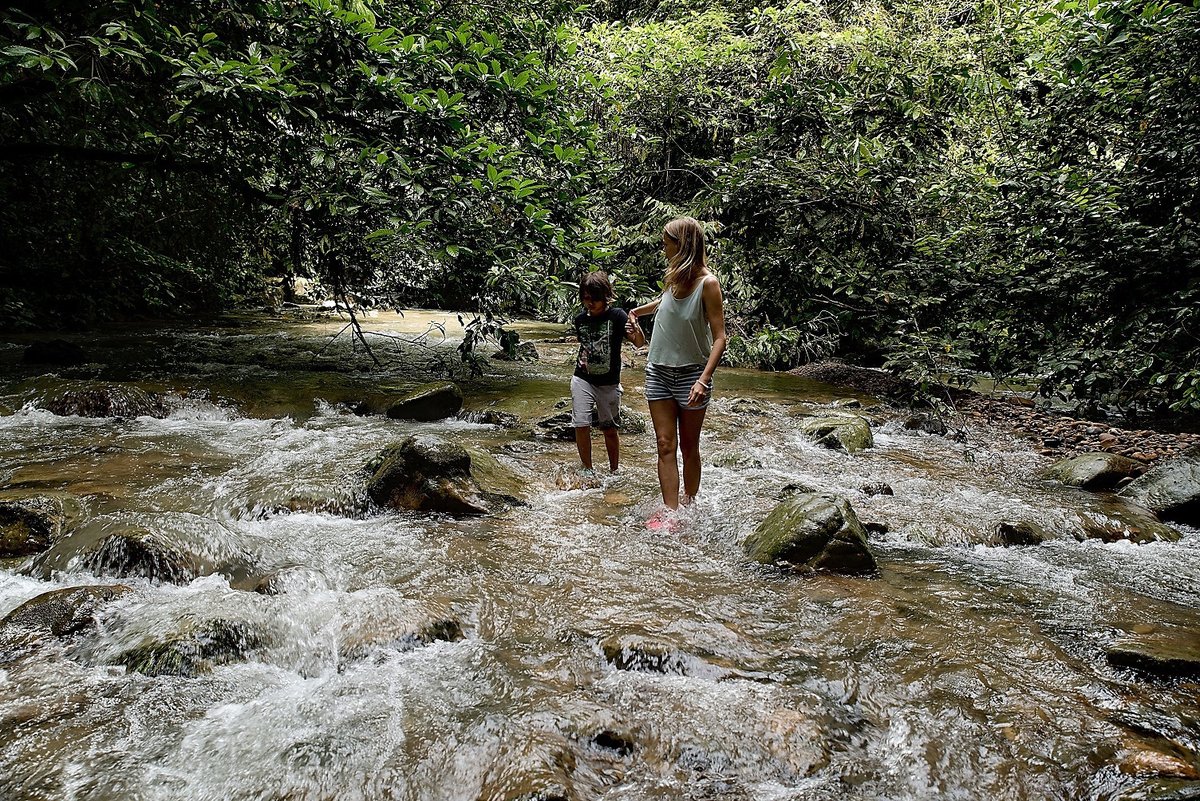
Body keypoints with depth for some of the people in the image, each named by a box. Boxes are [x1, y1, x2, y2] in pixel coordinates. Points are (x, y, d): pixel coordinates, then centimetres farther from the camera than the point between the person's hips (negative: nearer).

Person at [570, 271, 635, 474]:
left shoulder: (616, 316, -11)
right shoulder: (580, 320, 3)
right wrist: (581, 358, 8)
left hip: (609, 383, -3)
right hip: (582, 380, 3)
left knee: (609, 429, 7)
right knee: (581, 425, -5)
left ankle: (614, 471, 24)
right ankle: (587, 470, 11)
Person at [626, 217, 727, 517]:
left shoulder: (707, 283, -16)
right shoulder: (674, 276, 2)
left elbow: (719, 337, -19)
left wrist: (704, 380, -28)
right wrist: (638, 311, 31)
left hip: (691, 374, -5)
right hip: (659, 371, 5)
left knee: (689, 447, 9)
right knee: (666, 446, -2)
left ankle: (689, 505, 25)